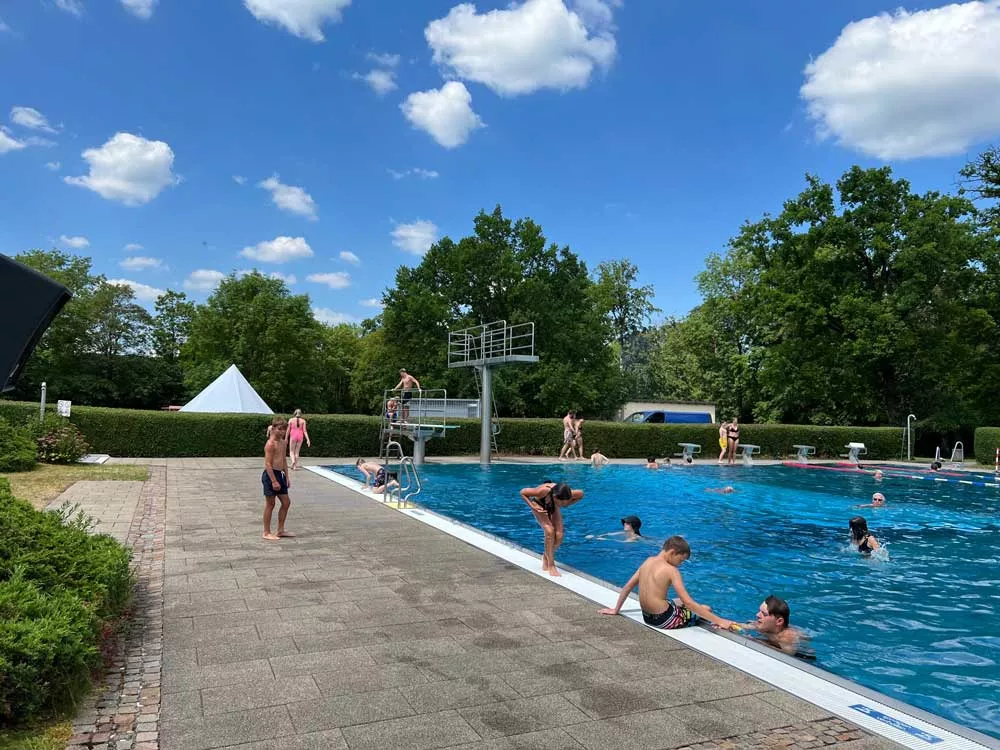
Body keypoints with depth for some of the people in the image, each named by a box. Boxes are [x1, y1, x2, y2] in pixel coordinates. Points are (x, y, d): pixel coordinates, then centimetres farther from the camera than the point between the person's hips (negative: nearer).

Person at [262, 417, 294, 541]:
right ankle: (267, 533, 12)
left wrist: (287, 476, 14)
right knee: (270, 504, 0)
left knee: (286, 503, 11)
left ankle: (280, 530, 21)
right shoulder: (270, 444, -16)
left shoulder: (283, 442, 11)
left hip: (280, 474, 9)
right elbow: (268, 464, -20)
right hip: (270, 475, -9)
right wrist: (274, 481, -22)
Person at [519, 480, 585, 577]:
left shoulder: (569, 494, -35)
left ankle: (546, 556, 19)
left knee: (559, 536, -10)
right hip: (539, 505, -3)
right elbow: (522, 492, -29)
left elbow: (581, 494, -11)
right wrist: (533, 506, -34)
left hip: (553, 507, 4)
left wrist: (566, 504, -18)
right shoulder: (544, 491, -43)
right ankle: (551, 566, -11)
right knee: (549, 531, -23)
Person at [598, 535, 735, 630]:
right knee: (706, 609, 9)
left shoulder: (648, 561, 3)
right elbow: (689, 603, -22)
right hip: (663, 620, -8)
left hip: (647, 617, 8)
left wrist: (615, 610, 22)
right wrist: (719, 621, -20)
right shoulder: (671, 570, -18)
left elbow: (628, 587, 11)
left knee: (680, 602, 32)